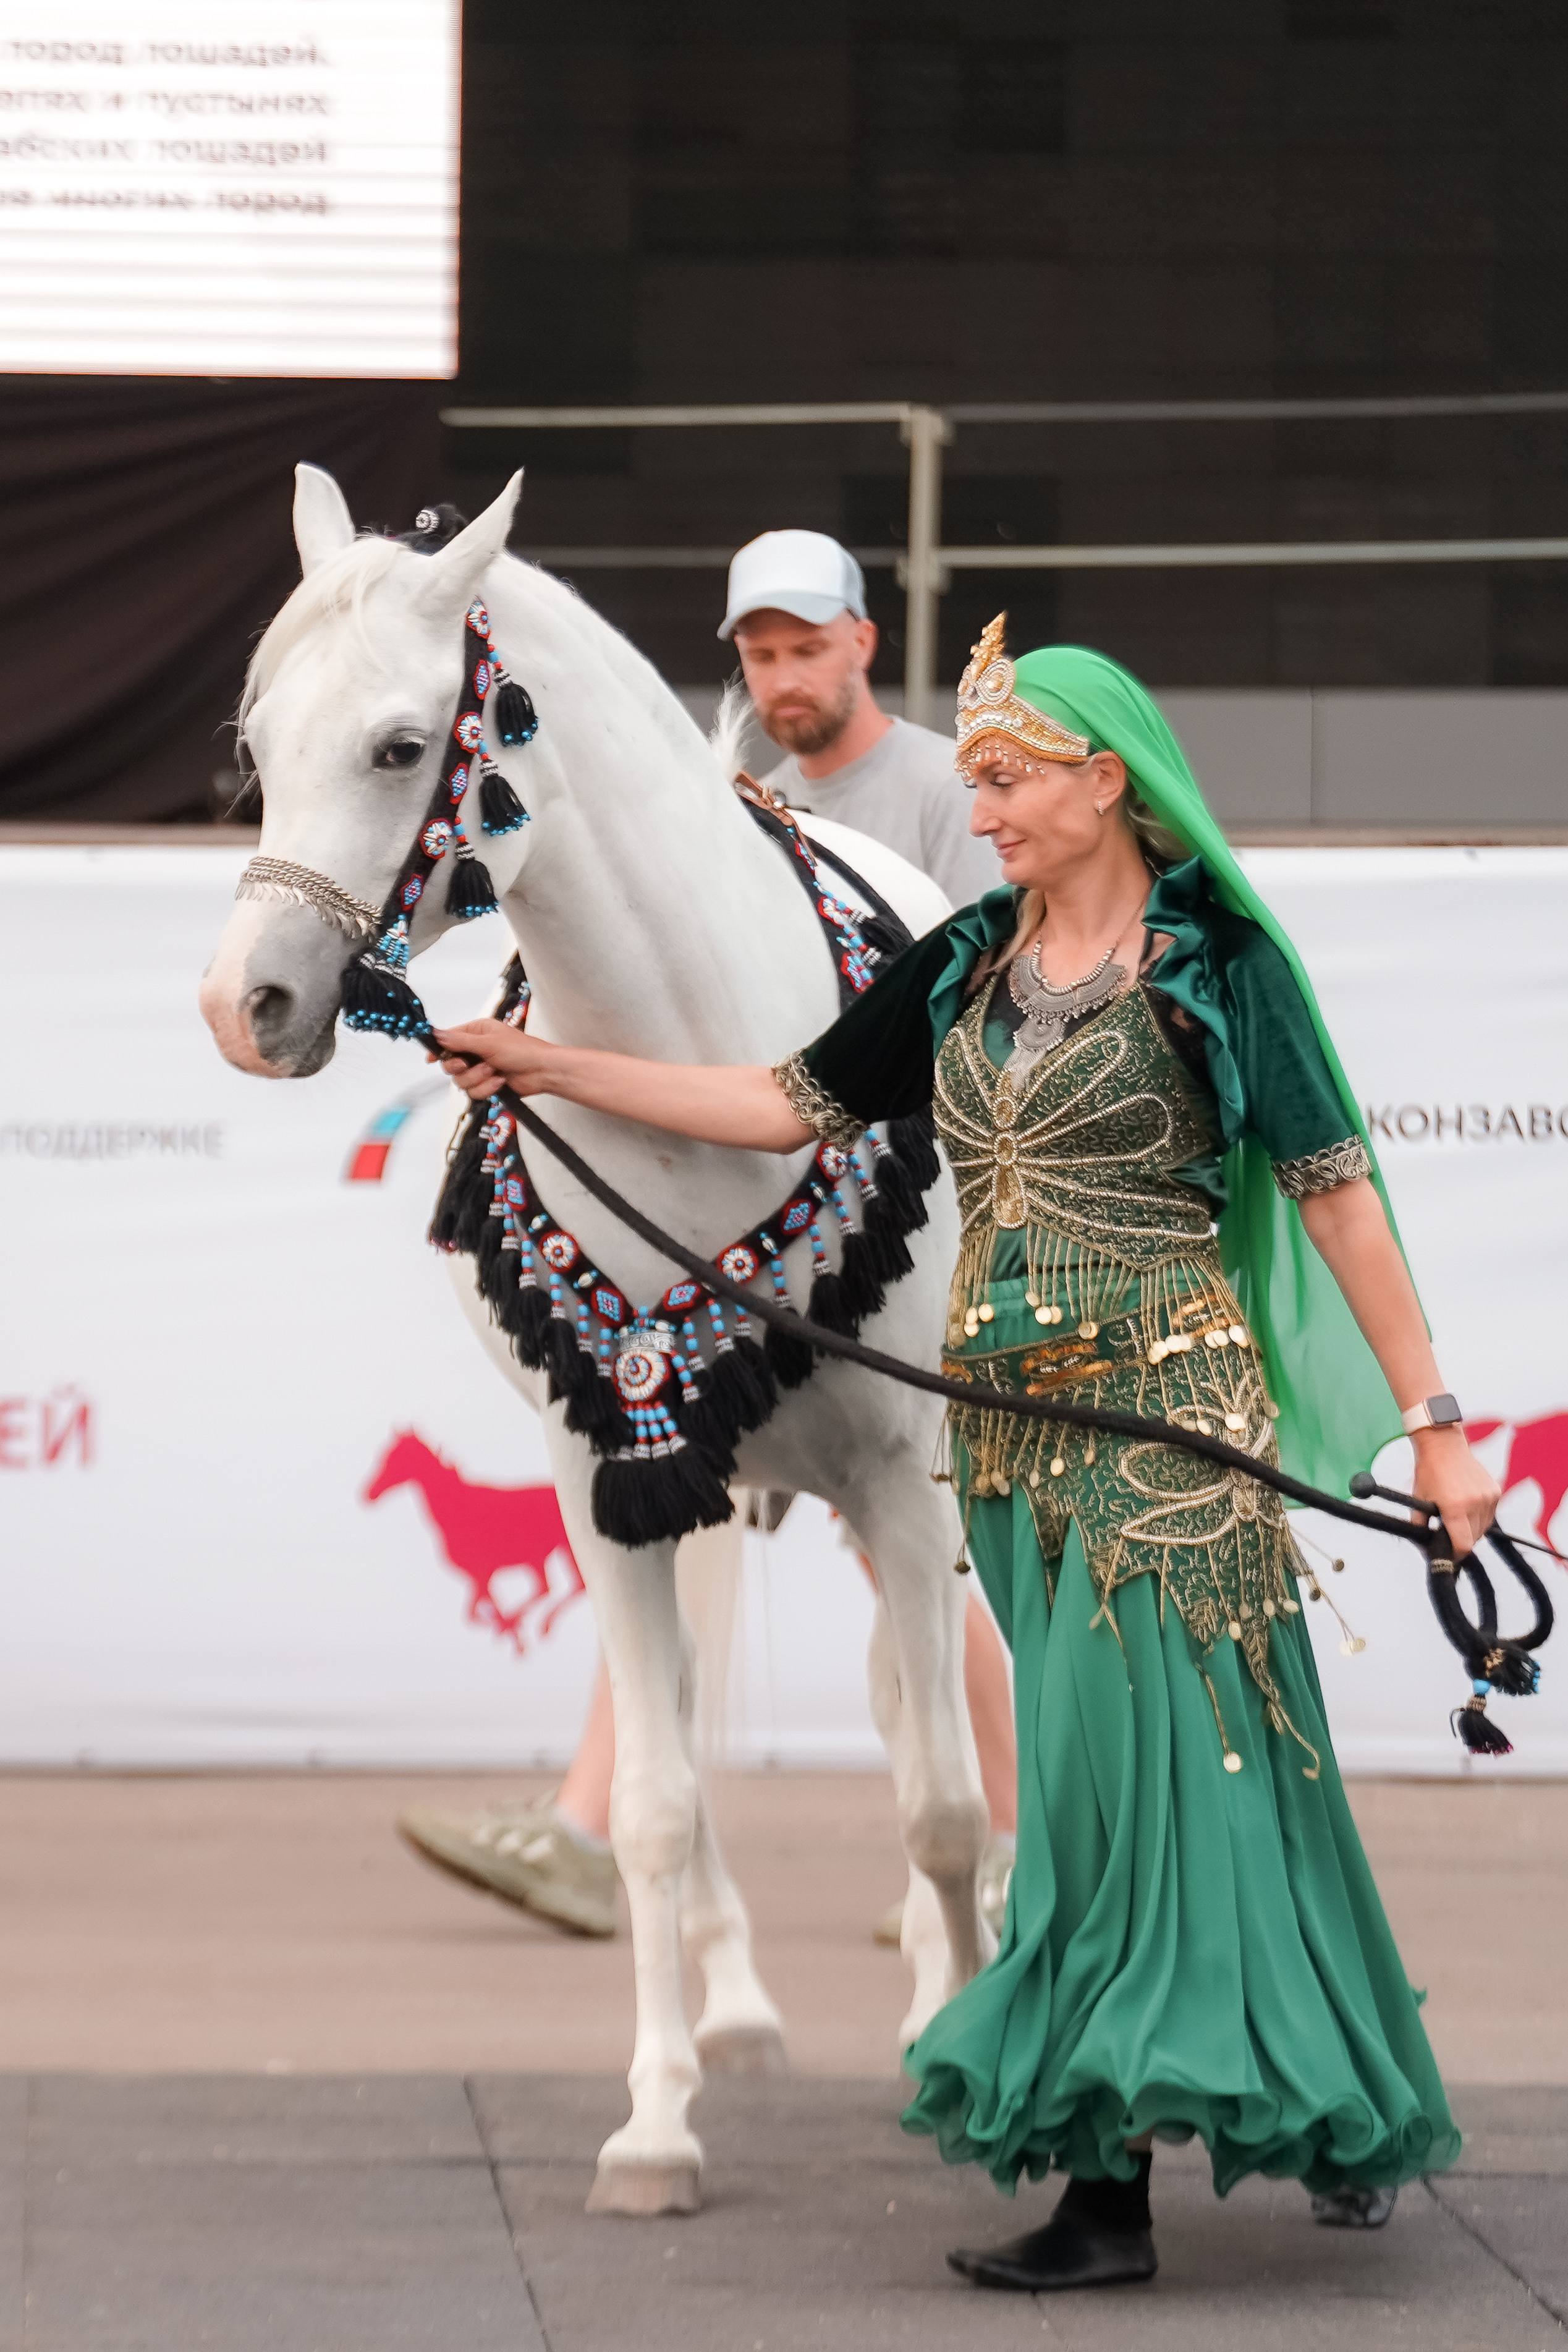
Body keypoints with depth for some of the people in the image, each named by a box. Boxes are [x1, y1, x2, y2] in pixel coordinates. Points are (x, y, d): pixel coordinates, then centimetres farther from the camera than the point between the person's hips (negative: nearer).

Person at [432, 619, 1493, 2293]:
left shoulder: (1216, 962, -4)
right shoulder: (963, 971, 12)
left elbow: (1336, 1194, -4)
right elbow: (792, 1107, 11)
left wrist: (1433, 1424, -5)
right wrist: (552, 1070, 6)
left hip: (1169, 1404, -6)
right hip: (1011, 1421, 6)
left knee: (1130, 1761, -9)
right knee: (1100, 1770, 8)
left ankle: (1107, 2180, -9)